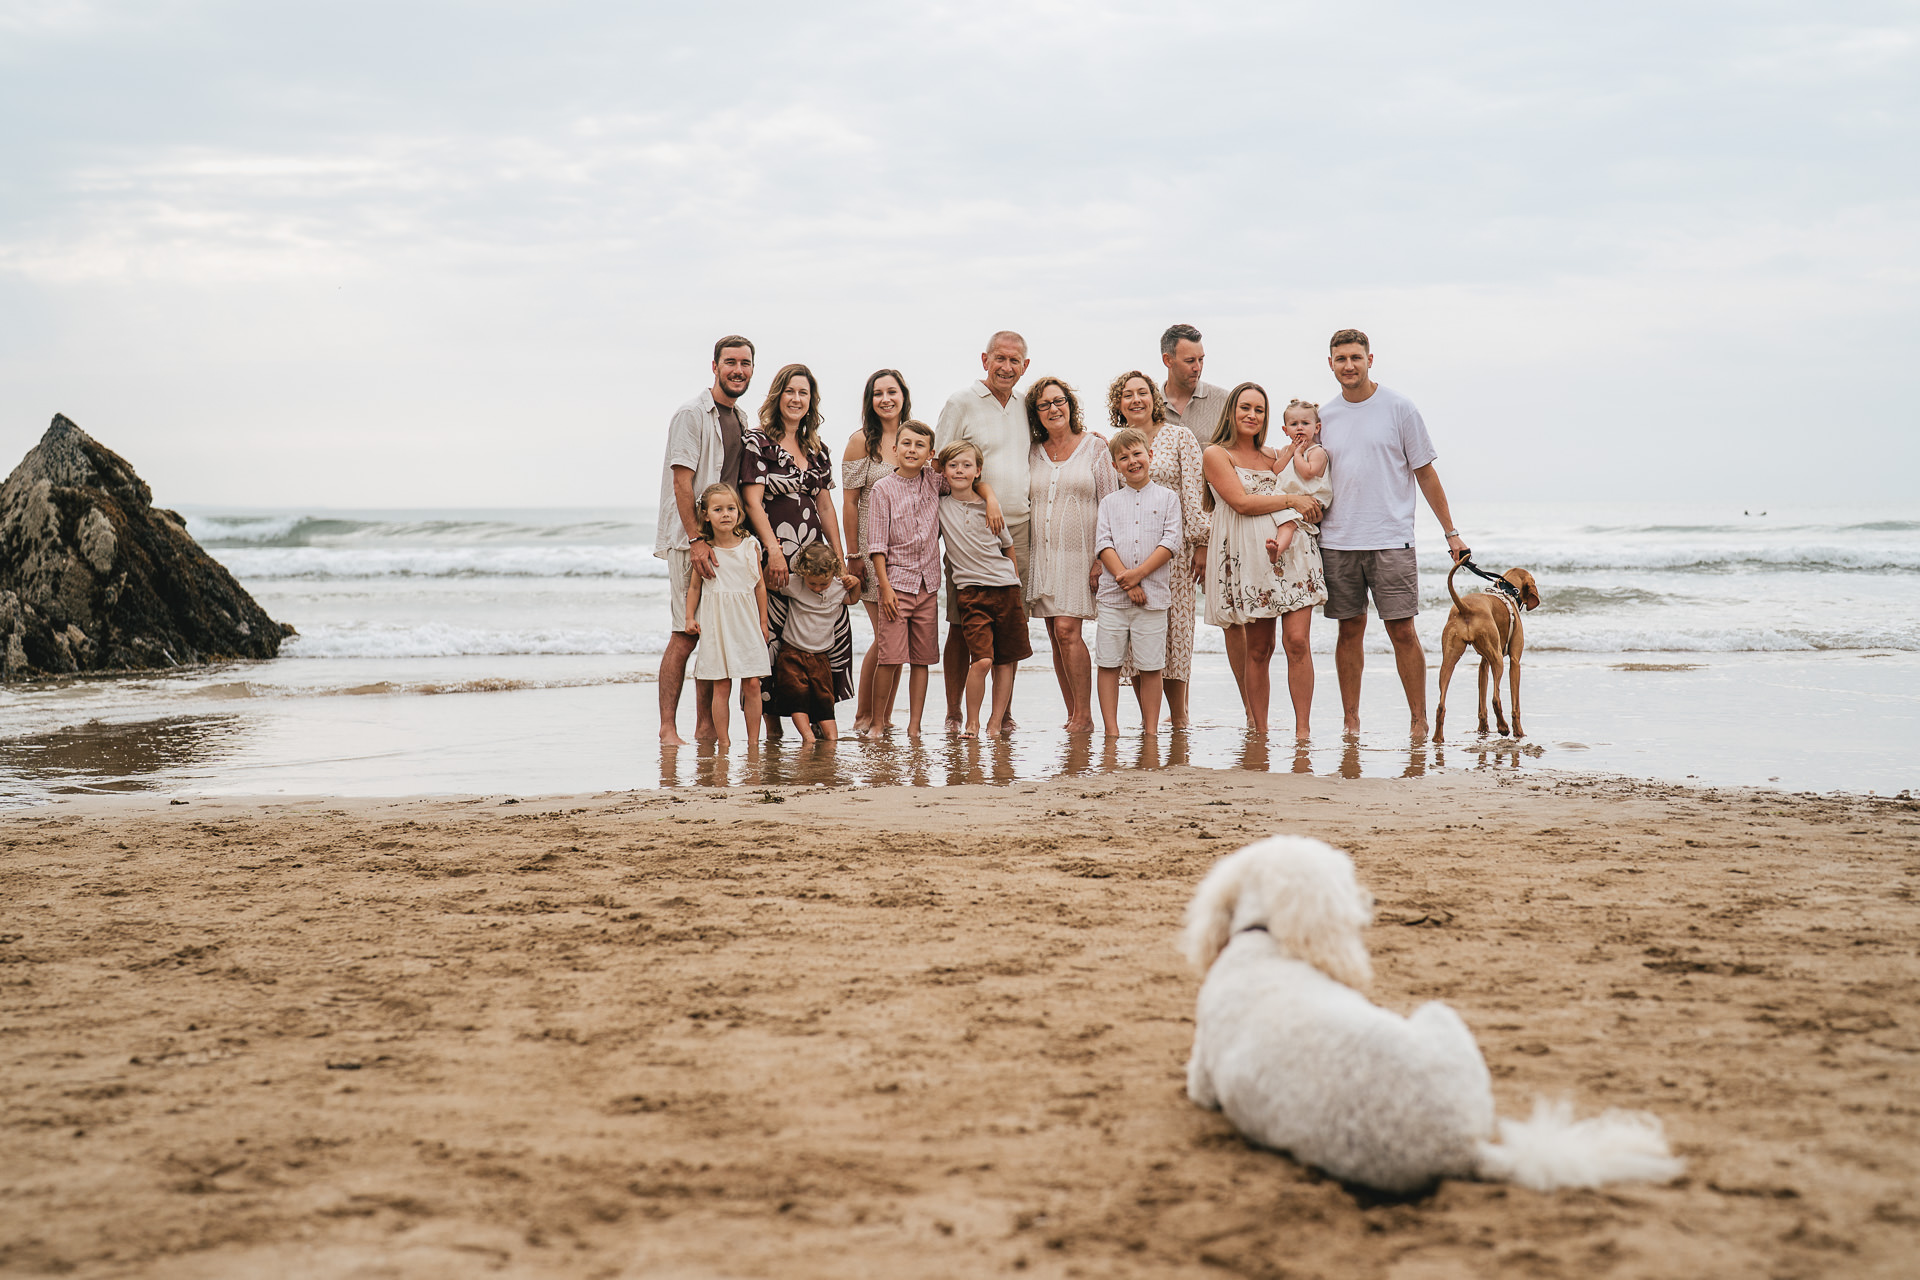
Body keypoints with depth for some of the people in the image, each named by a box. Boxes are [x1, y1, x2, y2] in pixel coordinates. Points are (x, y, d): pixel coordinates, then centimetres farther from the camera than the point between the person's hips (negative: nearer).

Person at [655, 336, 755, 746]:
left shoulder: (740, 420, 18)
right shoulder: (692, 414, -7)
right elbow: (682, 482, -14)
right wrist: (696, 539, -22)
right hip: (689, 541, -7)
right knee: (686, 635, -10)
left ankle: (705, 727, 13)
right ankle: (668, 729, -7)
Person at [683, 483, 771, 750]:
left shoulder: (750, 547, 2)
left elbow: (760, 585, 8)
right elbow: (694, 586, 8)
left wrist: (763, 622, 9)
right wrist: (690, 617, -1)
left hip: (747, 624, 1)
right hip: (717, 624, -1)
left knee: (752, 685, 0)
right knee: (721, 687, -1)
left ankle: (753, 740, 8)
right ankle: (723, 742, 4)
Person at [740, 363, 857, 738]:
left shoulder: (817, 450, 17)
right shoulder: (758, 442, 0)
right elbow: (753, 501, -7)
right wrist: (774, 550, -17)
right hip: (776, 557, -5)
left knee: (833, 632, -5)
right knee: (773, 639, -6)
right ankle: (772, 725, 3)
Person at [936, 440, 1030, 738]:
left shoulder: (988, 506, 6)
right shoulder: (939, 507, 4)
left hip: (1006, 587, 2)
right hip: (970, 590, -2)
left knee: (1005, 660, 3)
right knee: (981, 660, -16)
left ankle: (996, 722, 12)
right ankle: (972, 723, -1)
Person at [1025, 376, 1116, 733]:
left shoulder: (1094, 447, 1)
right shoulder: (1032, 454, 12)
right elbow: (1023, 502, 18)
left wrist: (1102, 557, -9)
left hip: (1079, 554, -4)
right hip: (1043, 554, 4)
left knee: (1067, 630, -16)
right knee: (1056, 637, 3)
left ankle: (1084, 715, -10)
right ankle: (1073, 717, 9)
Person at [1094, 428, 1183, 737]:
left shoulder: (1167, 497, 7)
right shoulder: (1109, 502, 11)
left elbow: (1172, 541, -4)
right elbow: (1103, 543, 0)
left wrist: (1138, 573, -14)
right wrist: (1126, 580, -13)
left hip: (1153, 595, -2)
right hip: (1113, 594, 2)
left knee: (1150, 666, 0)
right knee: (1108, 663, -1)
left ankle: (1151, 729, 8)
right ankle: (1111, 730, 4)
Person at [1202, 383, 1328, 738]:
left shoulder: (1271, 456, 21)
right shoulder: (1216, 455, 4)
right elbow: (1241, 502, -8)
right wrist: (1292, 500, -6)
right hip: (1248, 556, -4)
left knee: (1297, 640, -9)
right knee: (1258, 649, -1)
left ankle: (1302, 730, -9)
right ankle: (1259, 732, 6)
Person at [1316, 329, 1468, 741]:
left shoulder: (1398, 408, 1)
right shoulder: (1324, 417, 11)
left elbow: (1425, 474, 4)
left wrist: (1451, 532, 4)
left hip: (1391, 540, -3)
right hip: (1337, 542, 3)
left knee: (1402, 631, -5)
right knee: (1350, 630, 7)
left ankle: (1419, 720, 3)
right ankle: (1351, 722, 12)